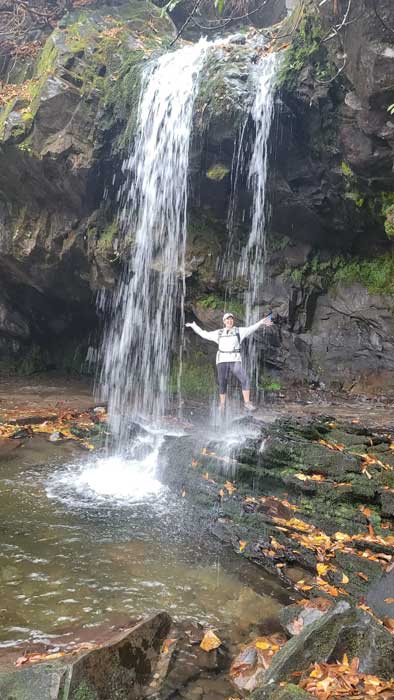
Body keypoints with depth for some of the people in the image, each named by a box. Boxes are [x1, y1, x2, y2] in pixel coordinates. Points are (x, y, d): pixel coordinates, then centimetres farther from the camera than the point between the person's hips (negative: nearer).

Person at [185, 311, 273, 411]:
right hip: (222, 361, 2)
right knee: (222, 384, 2)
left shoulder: (239, 331, 8)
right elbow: (204, 334, 23)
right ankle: (222, 405, 15)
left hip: (235, 361, -2)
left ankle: (247, 403, -11)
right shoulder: (218, 333, 15)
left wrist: (261, 323, -18)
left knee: (245, 380, -15)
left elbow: (252, 328, -4)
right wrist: (193, 326, 28)